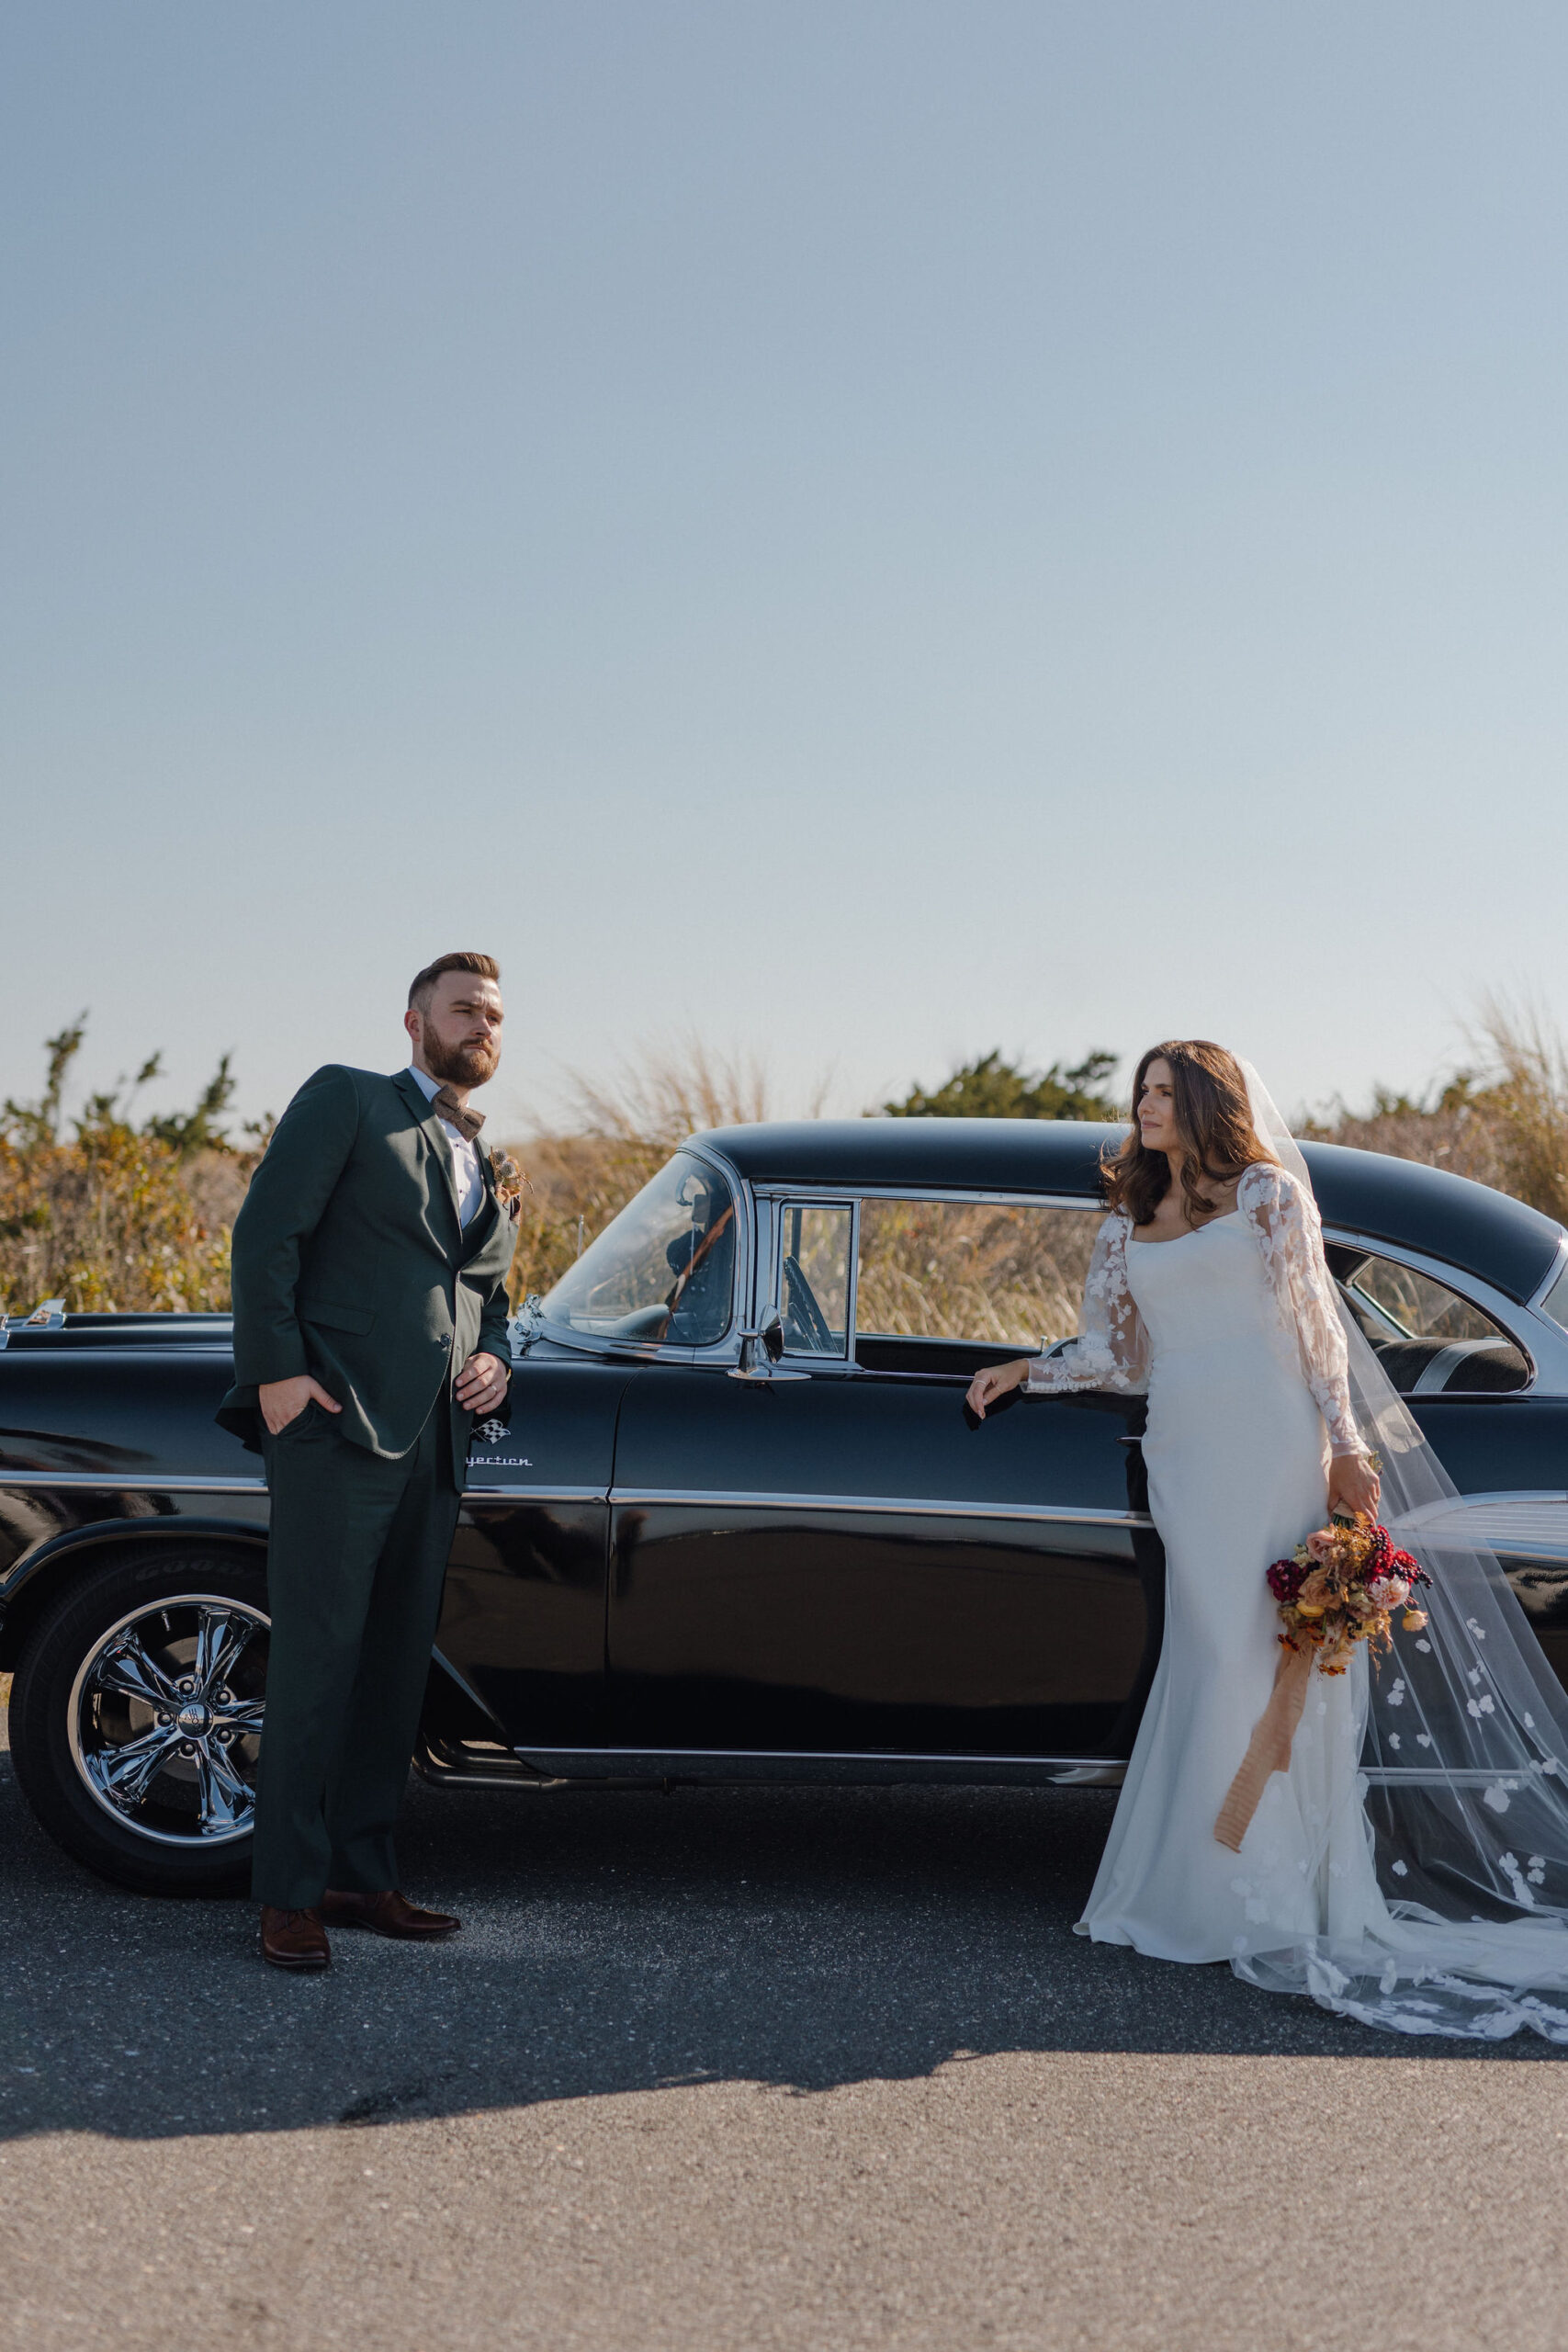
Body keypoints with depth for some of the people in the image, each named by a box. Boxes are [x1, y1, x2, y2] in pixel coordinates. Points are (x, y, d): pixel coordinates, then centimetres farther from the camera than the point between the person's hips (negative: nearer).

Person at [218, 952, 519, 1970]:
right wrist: (277, 1368, -14)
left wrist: (495, 1358, 9)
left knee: (396, 1666, 9)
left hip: (434, 1439, 7)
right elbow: (267, 1233, -6)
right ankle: (289, 1894, 1)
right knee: (317, 1659, -6)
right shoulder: (346, 1100, 3)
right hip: (337, 1423, -7)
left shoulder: (486, 1167, 23)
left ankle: (361, 1874, 18)